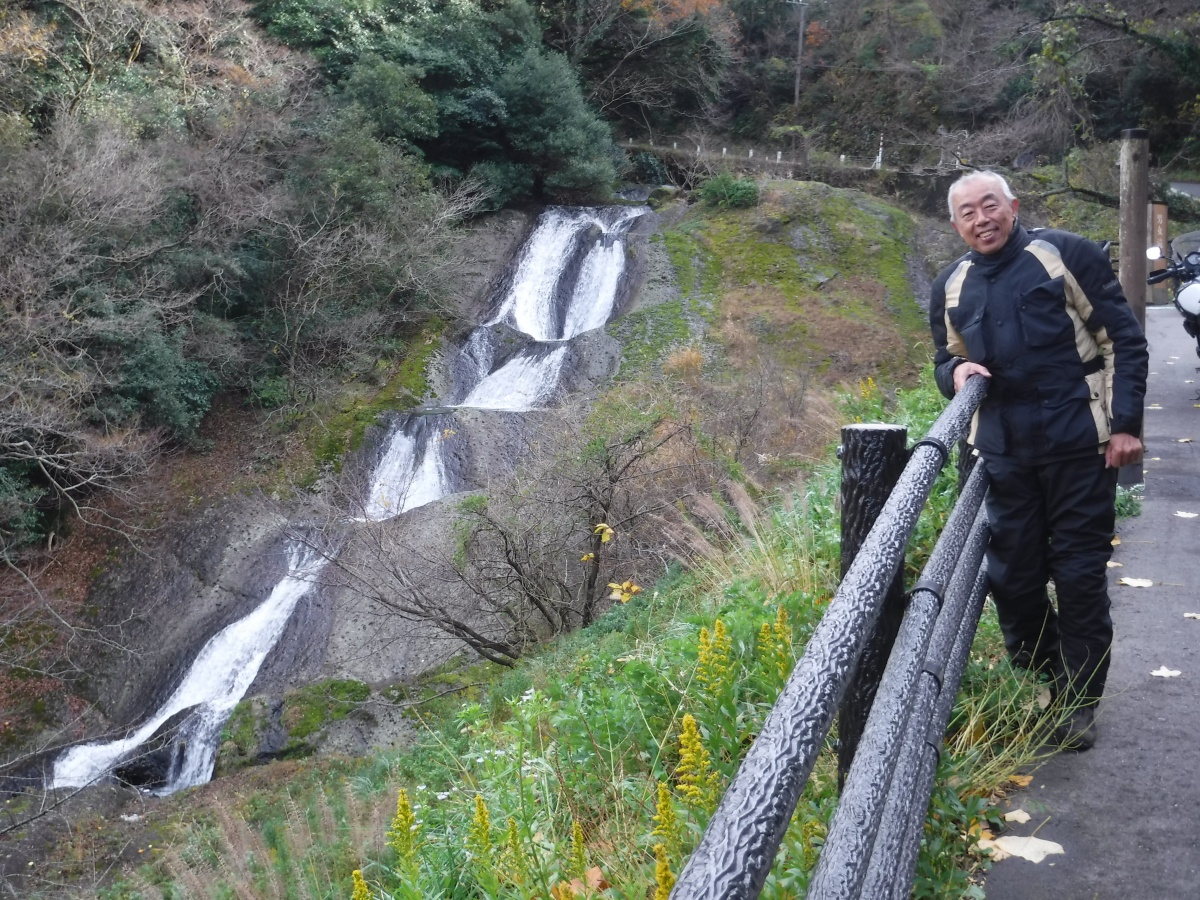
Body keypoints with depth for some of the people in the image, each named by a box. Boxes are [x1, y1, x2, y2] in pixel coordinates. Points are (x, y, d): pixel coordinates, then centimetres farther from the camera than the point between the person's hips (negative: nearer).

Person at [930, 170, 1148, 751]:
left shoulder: (1066, 255, -2)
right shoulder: (951, 288, 12)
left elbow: (1125, 339, -1)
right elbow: (945, 361, 23)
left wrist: (1126, 423, -8)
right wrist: (955, 370, -2)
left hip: (1077, 443, -4)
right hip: (1003, 452, 4)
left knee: (1080, 574, 2)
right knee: (1011, 575, 7)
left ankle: (1079, 703, 16)